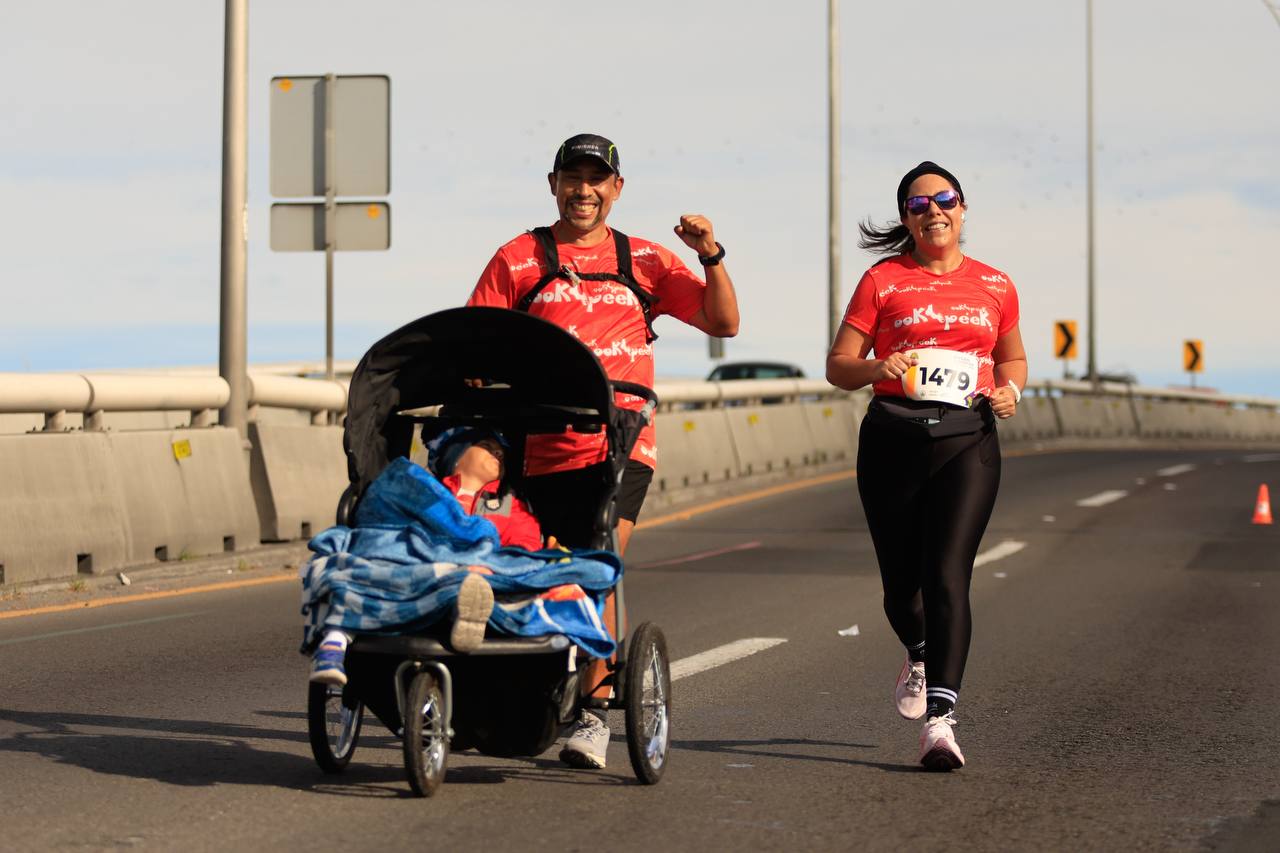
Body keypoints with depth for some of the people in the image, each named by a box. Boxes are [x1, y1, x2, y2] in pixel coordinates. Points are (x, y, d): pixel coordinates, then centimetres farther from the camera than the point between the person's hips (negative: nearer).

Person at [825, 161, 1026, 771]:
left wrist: (1010, 389, 4)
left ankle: (939, 720, -20)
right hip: (893, 440, 0)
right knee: (901, 579, 8)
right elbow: (837, 366, 4)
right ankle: (919, 657, 43)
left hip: (968, 441, 0)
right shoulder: (883, 280, 5)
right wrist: (876, 366, -17)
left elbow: (1013, 357, 26)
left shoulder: (995, 286, 11)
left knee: (947, 576, -15)